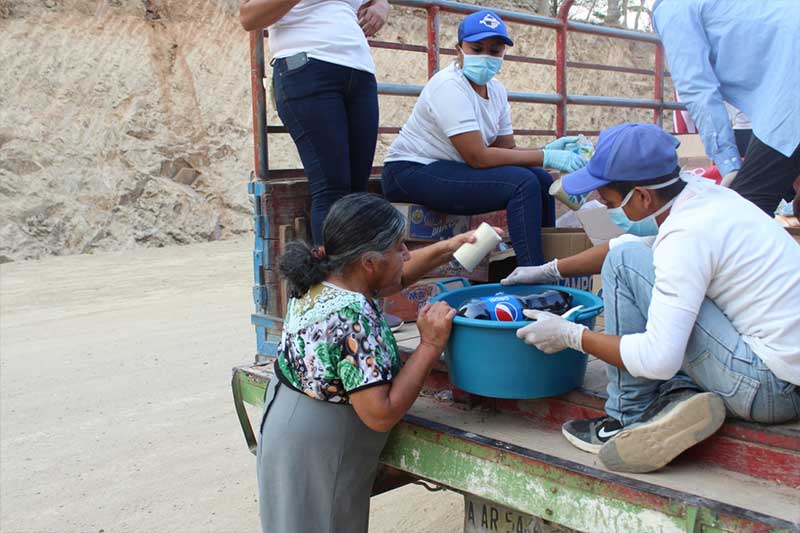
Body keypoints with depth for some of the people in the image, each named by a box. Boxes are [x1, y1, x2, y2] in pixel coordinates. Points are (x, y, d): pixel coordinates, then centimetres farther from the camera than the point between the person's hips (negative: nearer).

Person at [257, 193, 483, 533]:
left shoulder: (321, 278, -3)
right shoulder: (354, 318, -29)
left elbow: (392, 277, 16)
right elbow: (381, 415, -29)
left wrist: (447, 249, 10)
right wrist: (431, 344, -25)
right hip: (315, 457, -8)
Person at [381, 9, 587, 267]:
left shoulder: (496, 91, 8)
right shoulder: (449, 86, -19)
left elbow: (508, 149, 5)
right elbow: (477, 157, -25)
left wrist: (546, 150, -15)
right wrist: (545, 157, -22)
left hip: (448, 169, 9)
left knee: (541, 180, 1)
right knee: (523, 183, -22)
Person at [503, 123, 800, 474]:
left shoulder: (688, 235, -23)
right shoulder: (699, 194, 4)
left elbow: (659, 359, -26)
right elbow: (631, 242, 21)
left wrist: (570, 335, -13)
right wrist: (549, 270, 22)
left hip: (771, 387, -10)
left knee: (624, 263, -12)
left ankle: (627, 419, -2)